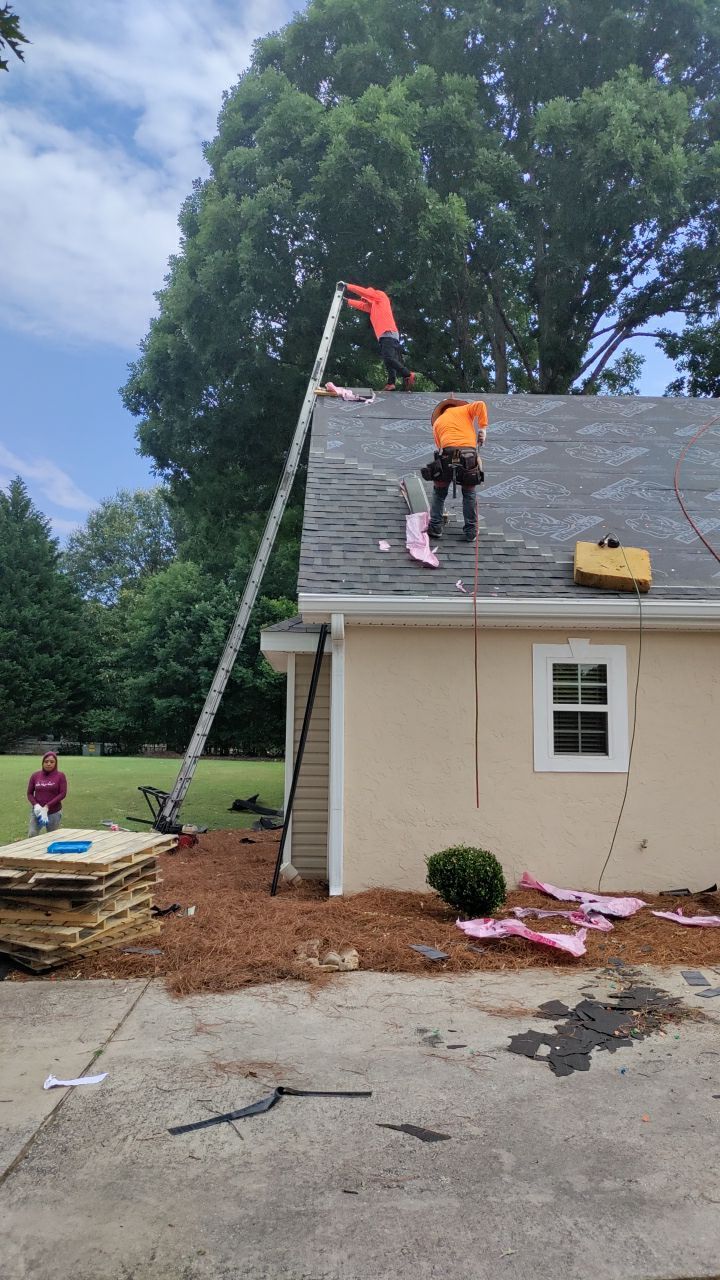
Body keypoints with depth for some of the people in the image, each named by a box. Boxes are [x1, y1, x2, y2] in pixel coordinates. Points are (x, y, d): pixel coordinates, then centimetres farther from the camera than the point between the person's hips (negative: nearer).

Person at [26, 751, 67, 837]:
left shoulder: (60, 776, -5)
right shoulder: (35, 776, 2)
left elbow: (63, 793, -9)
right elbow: (30, 793, 6)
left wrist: (47, 806, -17)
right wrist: (35, 805, -14)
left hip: (54, 812, -2)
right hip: (37, 811, 2)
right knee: (32, 835, -10)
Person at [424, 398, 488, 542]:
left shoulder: (437, 422, 27)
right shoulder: (463, 410, 23)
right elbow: (480, 405, 4)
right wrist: (483, 427, 5)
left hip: (447, 454, 0)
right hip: (469, 453, 0)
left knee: (439, 493, 17)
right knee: (469, 495, 12)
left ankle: (435, 527, 16)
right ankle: (471, 532, 13)